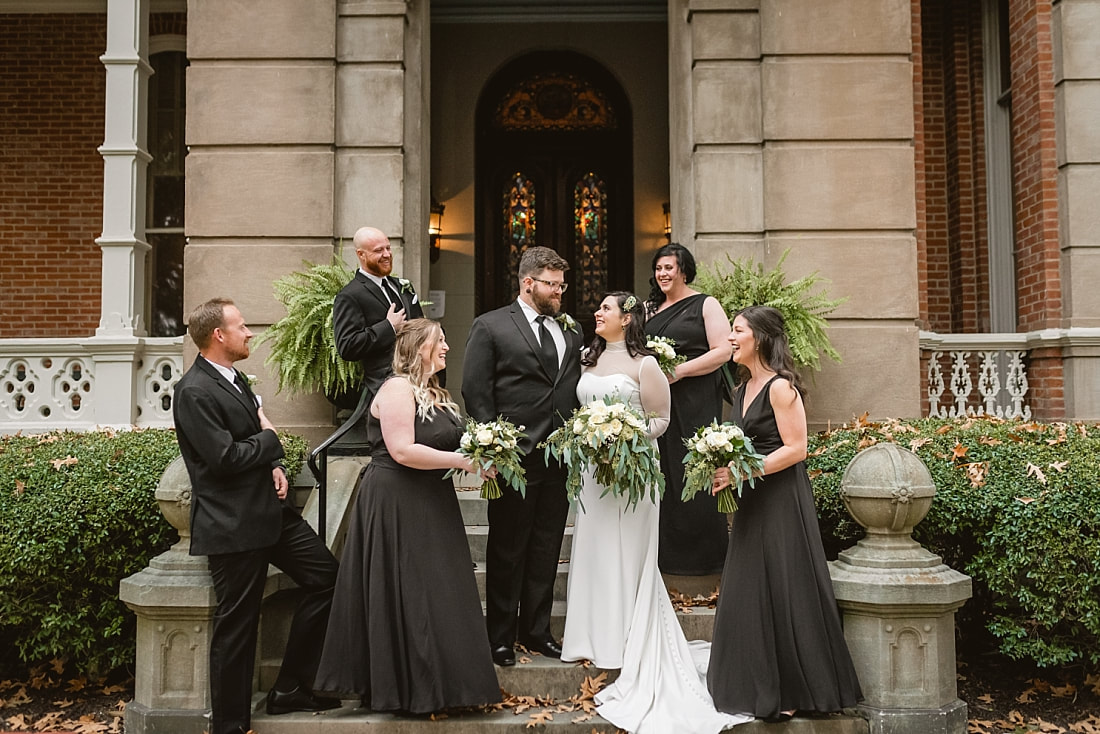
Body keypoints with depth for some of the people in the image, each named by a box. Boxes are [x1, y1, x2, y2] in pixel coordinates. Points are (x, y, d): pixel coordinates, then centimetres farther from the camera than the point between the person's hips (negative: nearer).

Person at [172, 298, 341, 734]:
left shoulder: (234, 379, 13)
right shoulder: (194, 392, -17)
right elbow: (225, 458, -22)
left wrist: (275, 466, 1)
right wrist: (269, 439, -6)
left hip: (269, 509, 9)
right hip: (233, 524, -9)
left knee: (325, 576, 10)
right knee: (236, 626, 1)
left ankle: (290, 690, 21)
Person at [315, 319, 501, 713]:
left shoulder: (435, 394, 16)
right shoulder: (397, 389, -14)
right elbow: (402, 451, -23)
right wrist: (461, 460, -20)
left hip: (430, 507, 10)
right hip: (396, 506, -9)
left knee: (434, 591, 12)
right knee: (403, 596, -1)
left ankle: (432, 684, 22)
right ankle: (404, 689, 12)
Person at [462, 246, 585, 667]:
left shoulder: (571, 330, 14)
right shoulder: (490, 327, -2)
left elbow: (577, 391, 14)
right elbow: (475, 393, -6)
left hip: (559, 458, 5)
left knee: (546, 550, 12)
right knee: (507, 551, 5)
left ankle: (536, 631, 25)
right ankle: (501, 636, 17)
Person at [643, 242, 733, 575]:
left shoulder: (705, 305, 0)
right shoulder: (652, 309, 18)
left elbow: (722, 351, -9)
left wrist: (678, 371, -16)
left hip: (695, 403, -5)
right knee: (663, 476, 6)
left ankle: (703, 554, 6)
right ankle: (667, 552, 15)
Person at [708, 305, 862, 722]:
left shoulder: (780, 387, -13)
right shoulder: (744, 389, 13)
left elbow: (795, 449, -18)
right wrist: (725, 470, 4)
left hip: (781, 502, -9)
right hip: (752, 504, 9)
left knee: (780, 593, -1)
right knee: (749, 595, 11)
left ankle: (790, 692, 11)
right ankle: (758, 687, 23)